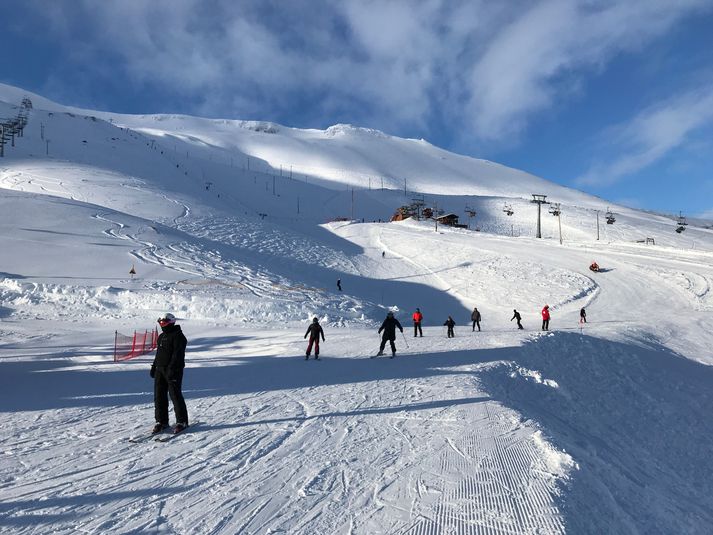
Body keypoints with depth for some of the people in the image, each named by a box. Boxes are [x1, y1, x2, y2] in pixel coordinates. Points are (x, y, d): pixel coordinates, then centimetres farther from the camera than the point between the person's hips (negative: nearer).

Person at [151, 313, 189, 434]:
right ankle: (161, 421, 17)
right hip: (160, 370, 9)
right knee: (159, 395, 7)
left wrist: (171, 369, -23)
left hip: (173, 371, -8)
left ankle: (182, 421, 3)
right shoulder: (161, 337, 18)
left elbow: (177, 355, -18)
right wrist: (154, 366, 20)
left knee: (175, 395, -6)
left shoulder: (178, 336, -10)